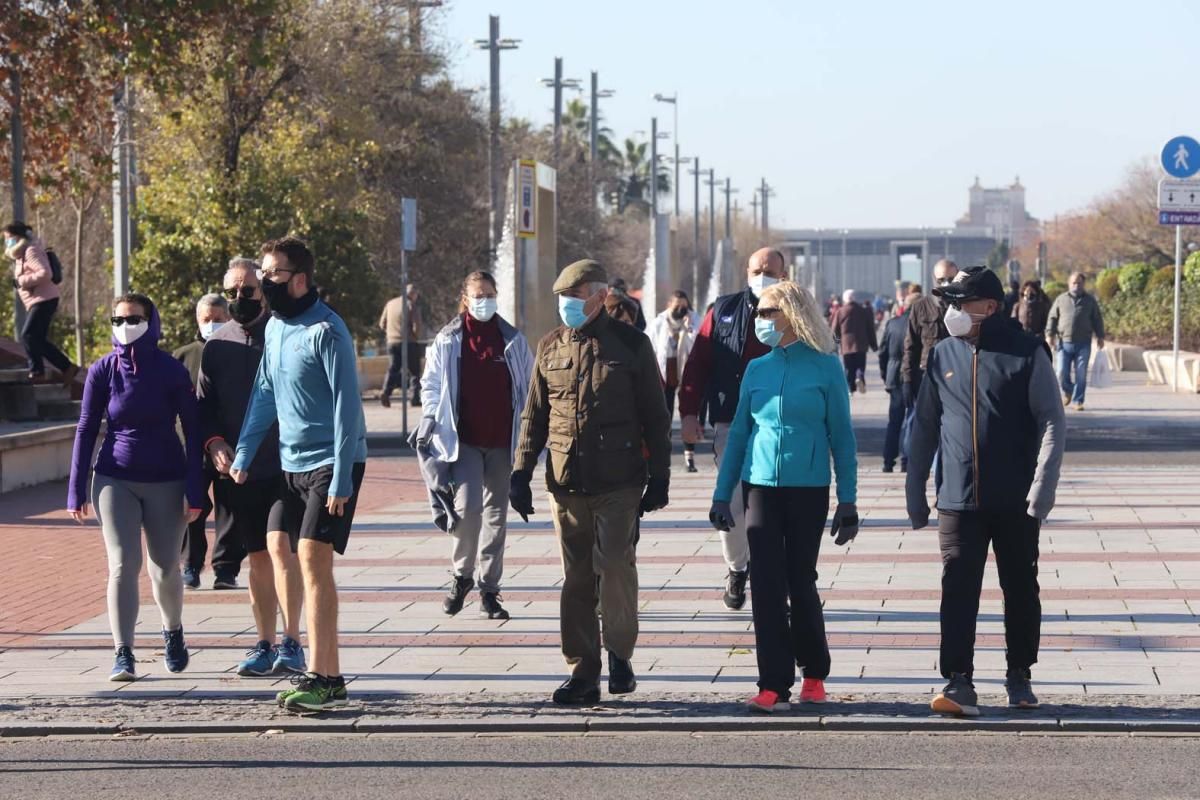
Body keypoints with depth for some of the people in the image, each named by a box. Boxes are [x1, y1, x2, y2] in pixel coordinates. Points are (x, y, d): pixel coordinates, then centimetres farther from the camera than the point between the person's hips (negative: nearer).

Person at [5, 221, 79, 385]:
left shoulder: (31, 251, -11)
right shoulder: (21, 254, 20)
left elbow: (45, 273, -22)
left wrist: (23, 281, -17)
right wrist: (18, 283, 9)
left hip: (44, 300, -11)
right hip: (35, 302, 11)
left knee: (28, 335, -17)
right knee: (38, 340, 7)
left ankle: (37, 372, -15)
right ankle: (67, 368, 9)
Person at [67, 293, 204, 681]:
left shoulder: (172, 372, -6)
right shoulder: (102, 371, -3)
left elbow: (193, 431, -3)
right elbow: (86, 430, 3)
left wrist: (195, 492, -7)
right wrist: (77, 491, 0)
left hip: (166, 482, 0)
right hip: (115, 481, 0)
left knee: (165, 568, 8)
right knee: (122, 565, -10)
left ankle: (173, 631, 36)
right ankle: (123, 656, -8)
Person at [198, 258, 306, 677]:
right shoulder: (217, 345, 10)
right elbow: (204, 404, 13)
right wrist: (213, 443, -6)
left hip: (285, 465, -4)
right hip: (236, 469, 4)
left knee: (279, 545, -16)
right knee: (257, 559, 11)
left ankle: (292, 643, -11)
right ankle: (264, 644, 19)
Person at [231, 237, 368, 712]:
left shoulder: (325, 331, -16)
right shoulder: (275, 327, 10)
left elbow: (346, 405, -18)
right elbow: (265, 394, 19)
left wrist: (341, 480, -21)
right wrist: (244, 454, 12)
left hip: (331, 463, -8)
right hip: (292, 464, 8)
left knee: (313, 559, -14)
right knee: (311, 565, 8)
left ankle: (320, 679, -14)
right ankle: (330, 677, 13)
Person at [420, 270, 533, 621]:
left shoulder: (513, 341, 7)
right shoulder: (448, 340, 3)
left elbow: (529, 386, 11)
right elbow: (431, 383, 9)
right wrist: (430, 418, -6)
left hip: (502, 441, 2)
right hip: (463, 440, -2)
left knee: (496, 513, 7)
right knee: (467, 506, -15)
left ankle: (489, 589, 15)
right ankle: (462, 574, 7)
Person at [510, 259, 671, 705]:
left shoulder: (630, 345, 2)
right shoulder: (550, 347, 11)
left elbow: (655, 416, 4)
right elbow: (534, 416, 16)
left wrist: (659, 477, 0)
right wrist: (521, 473, 9)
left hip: (619, 484, -3)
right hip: (565, 484, 3)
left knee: (615, 568, -11)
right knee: (576, 581, 5)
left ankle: (619, 652, 11)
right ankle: (582, 673, 11)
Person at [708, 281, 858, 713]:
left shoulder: (825, 368, -2)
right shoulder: (757, 369, 7)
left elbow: (841, 435, 0)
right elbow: (739, 433, 12)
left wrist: (848, 499, -3)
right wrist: (722, 494, 9)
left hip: (808, 489, -3)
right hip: (761, 486, 3)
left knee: (801, 582, 4)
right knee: (767, 585, -2)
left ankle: (814, 674, 24)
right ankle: (774, 685, 0)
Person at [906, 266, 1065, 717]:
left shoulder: (1026, 353, -5)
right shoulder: (943, 356, 5)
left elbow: (1051, 422, -6)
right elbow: (924, 426, 11)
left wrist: (1042, 489, -14)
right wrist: (915, 492, 10)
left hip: (1016, 503, -2)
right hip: (959, 501, 2)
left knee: (1021, 591, 11)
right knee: (958, 592, -6)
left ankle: (1020, 676, 25)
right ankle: (959, 683, -6)